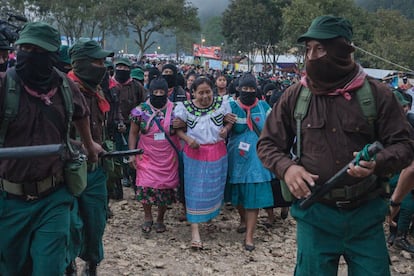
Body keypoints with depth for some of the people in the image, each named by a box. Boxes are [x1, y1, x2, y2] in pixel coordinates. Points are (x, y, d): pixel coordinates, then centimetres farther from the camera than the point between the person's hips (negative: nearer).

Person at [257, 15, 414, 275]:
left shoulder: (377, 94, -4)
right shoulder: (295, 96, -1)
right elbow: (267, 144, 6)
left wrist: (377, 163, -22)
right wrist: (286, 167, -15)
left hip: (365, 214, 0)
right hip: (314, 213, 1)